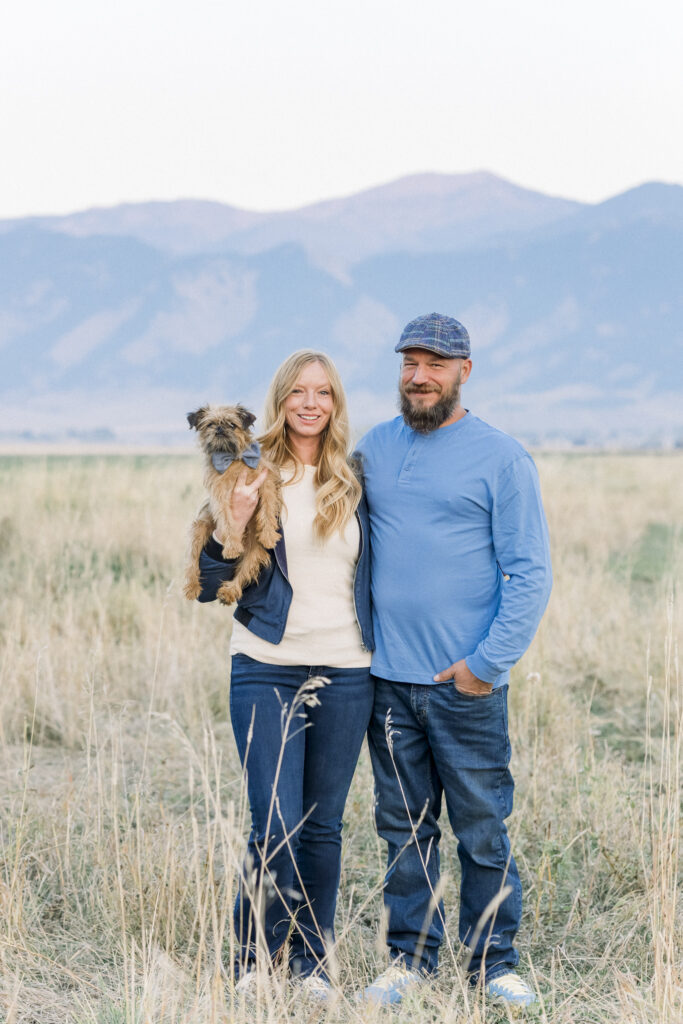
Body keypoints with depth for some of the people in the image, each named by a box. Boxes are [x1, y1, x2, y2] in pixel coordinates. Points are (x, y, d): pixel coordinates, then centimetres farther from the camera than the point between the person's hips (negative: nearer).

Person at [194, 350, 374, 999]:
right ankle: (252, 958, 11)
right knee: (277, 828, -8)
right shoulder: (252, 477, 0)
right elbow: (208, 587, -2)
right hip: (267, 670, -3)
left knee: (323, 826, 8)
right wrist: (233, 523, -17)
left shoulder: (352, 484, 8)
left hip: (345, 673, 3)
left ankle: (312, 962, 20)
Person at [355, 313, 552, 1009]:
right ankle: (411, 956, 19)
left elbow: (530, 574, -5)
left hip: (467, 684, -3)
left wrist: (487, 662, -12)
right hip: (387, 678, 4)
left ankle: (493, 962, 13)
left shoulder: (501, 459, -3)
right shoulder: (373, 449, 10)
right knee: (404, 828, 9)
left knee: (483, 831, 2)